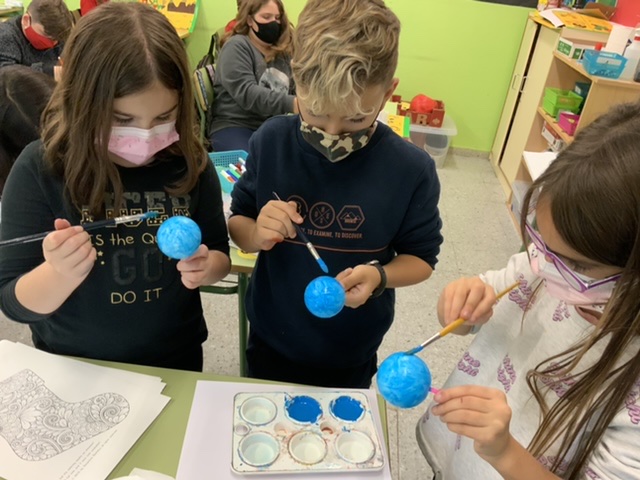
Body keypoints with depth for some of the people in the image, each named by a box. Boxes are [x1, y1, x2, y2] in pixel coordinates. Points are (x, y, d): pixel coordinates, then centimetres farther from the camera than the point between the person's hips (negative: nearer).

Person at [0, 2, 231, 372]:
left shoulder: (190, 162, -13)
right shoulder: (39, 170, -18)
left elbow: (220, 253, -2)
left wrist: (204, 267, -24)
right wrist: (60, 274, -35)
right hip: (73, 370, -1)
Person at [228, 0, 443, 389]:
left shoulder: (412, 170, -21)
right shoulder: (271, 142, -17)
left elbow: (421, 258, -8)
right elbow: (237, 223, -4)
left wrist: (379, 276, -29)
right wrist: (256, 234, -27)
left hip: (351, 354, -1)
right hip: (270, 339, 2)